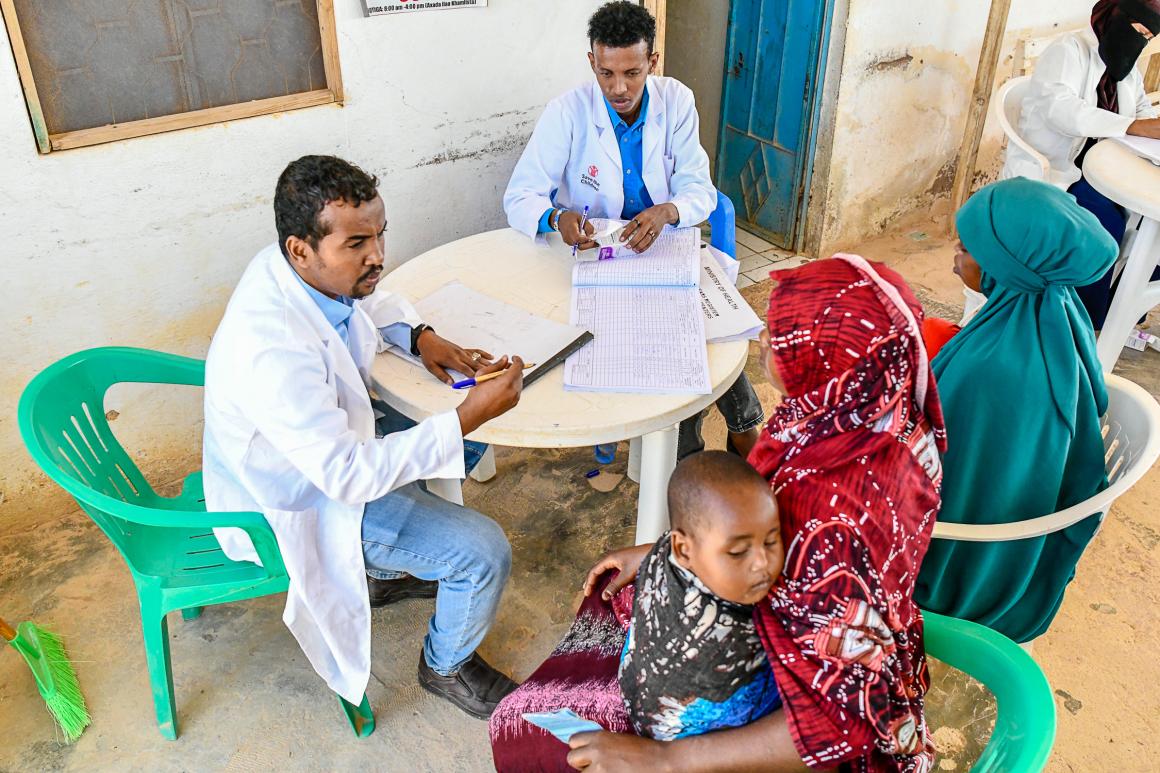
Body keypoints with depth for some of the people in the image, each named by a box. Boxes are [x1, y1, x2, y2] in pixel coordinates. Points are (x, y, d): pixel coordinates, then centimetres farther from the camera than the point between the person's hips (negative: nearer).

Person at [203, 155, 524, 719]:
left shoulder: (307, 269, -13)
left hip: (338, 437, 9)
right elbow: (350, 477, -36)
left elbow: (372, 300, 11)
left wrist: (421, 337, -8)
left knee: (464, 436, 17)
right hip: (305, 506, -9)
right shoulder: (271, 352, -39)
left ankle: (406, 559, 33)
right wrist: (470, 415, -36)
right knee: (484, 552, -14)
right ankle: (446, 666, 16)